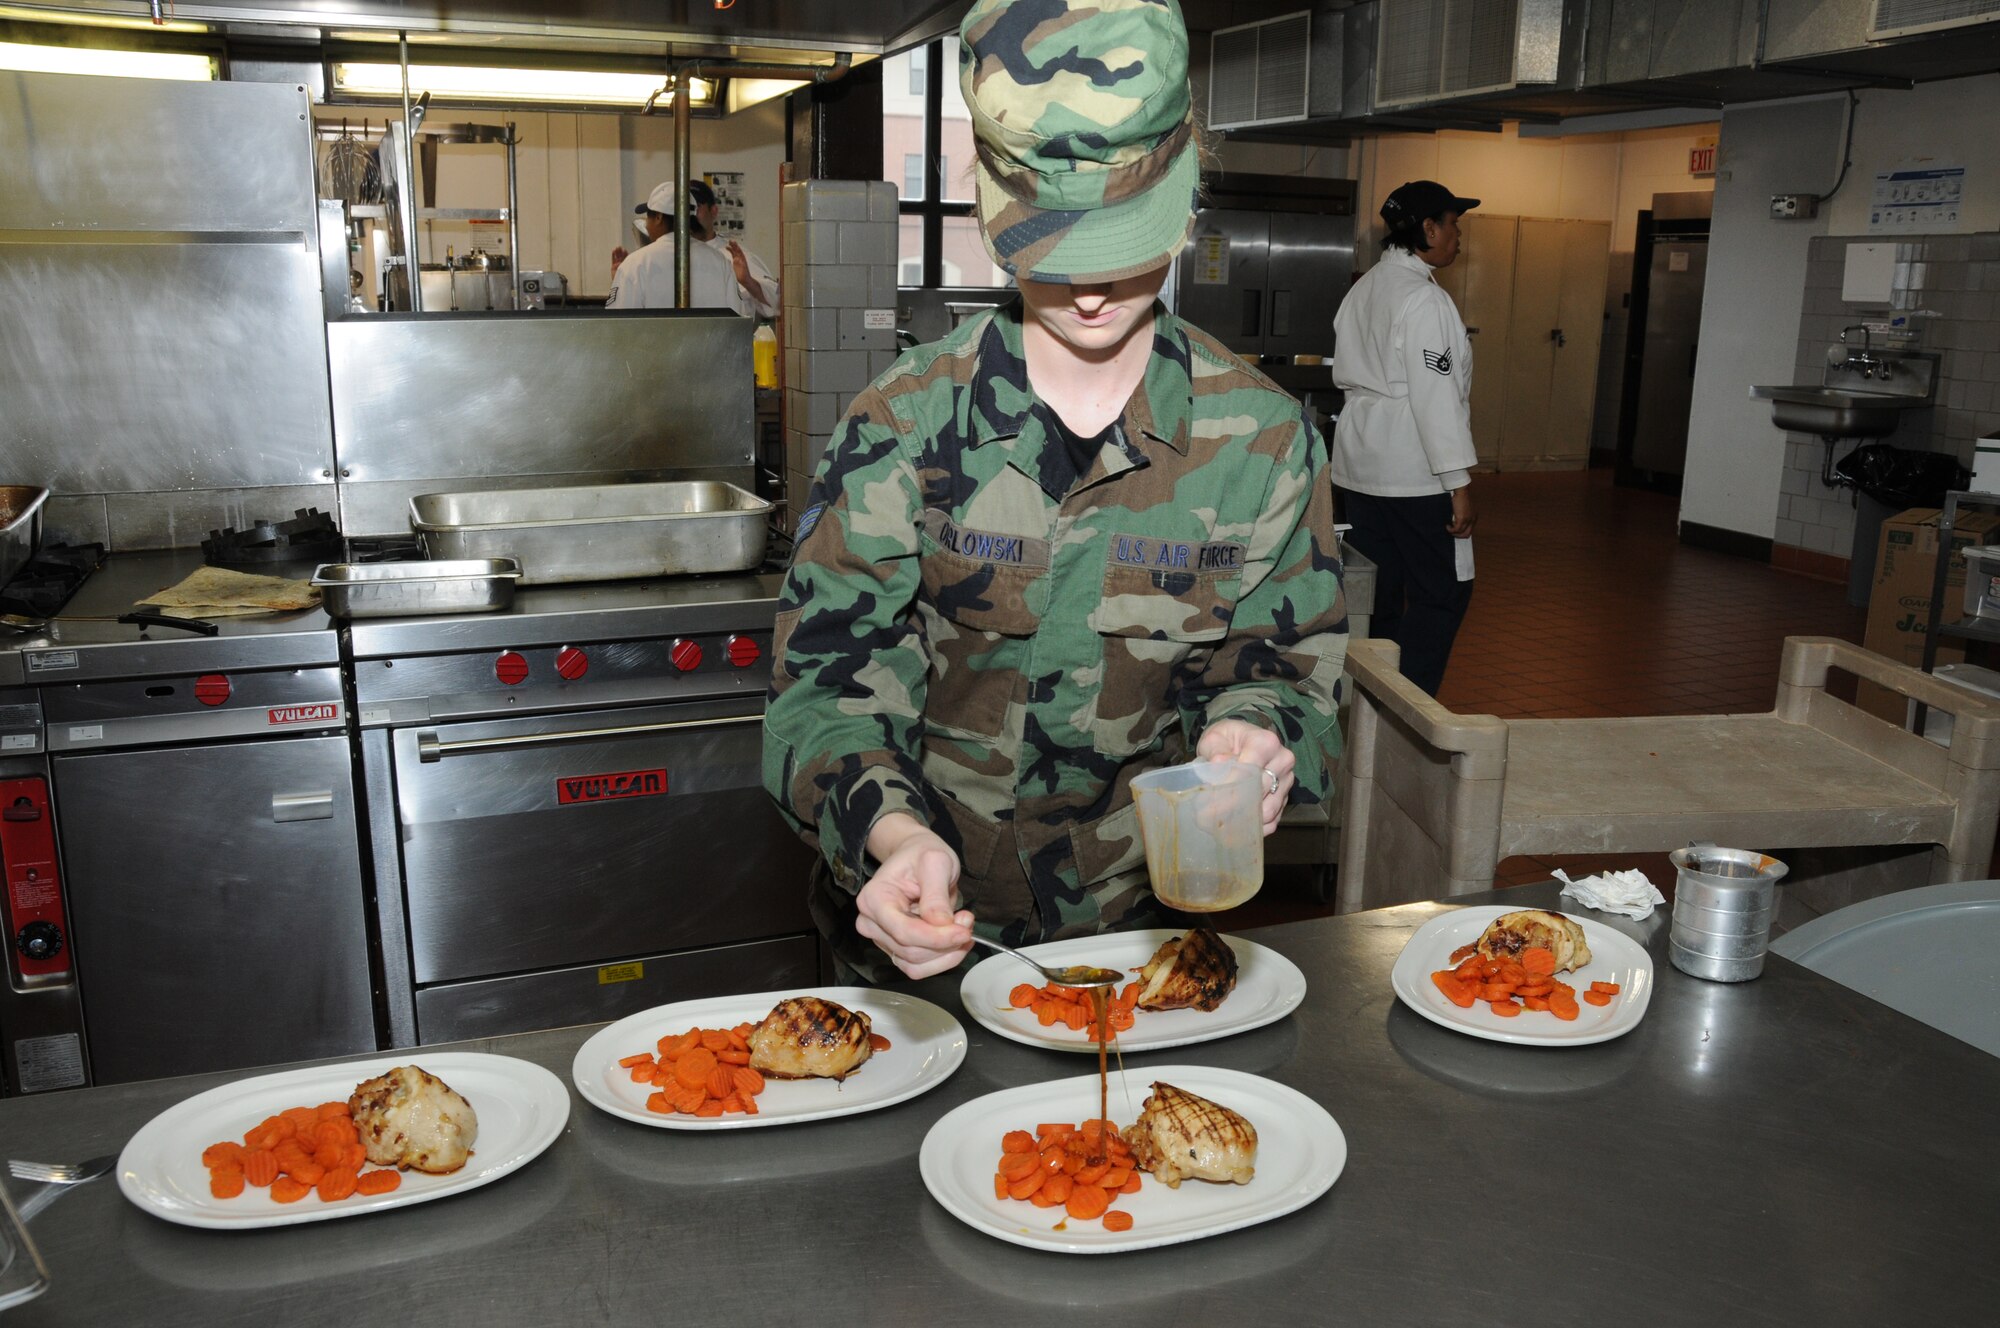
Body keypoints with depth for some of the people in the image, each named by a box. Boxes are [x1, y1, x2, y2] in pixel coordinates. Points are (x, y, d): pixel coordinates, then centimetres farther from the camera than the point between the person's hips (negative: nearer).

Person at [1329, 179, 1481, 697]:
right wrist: (1460, 483, -16)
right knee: (1442, 593, 0)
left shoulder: (1364, 288, 11)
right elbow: (1434, 395, -19)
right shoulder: (1423, 298, -15)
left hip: (1359, 463, 9)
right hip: (1413, 471, -9)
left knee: (1377, 593, 13)